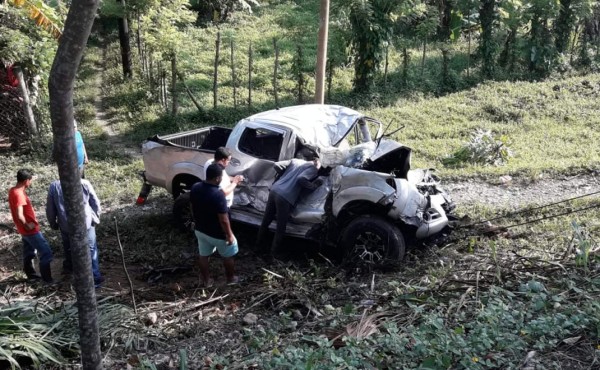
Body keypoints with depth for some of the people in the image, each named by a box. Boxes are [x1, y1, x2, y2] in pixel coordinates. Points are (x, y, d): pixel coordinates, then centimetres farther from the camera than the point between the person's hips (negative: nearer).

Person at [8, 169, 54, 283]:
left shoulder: (13, 191, 3)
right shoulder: (19, 194, -27)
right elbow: (19, 215, -34)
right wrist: (27, 226, -19)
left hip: (26, 230, 10)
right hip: (31, 230, -10)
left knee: (29, 252, 23)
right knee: (46, 253, -3)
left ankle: (31, 273, 37)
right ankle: (47, 279, 4)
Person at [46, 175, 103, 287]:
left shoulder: (54, 186, -8)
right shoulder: (85, 184, -10)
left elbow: (50, 209, 0)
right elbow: (96, 203, -2)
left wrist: (53, 224, 16)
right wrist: (96, 219, 14)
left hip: (66, 227, 2)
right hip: (86, 224, -1)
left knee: (68, 250, 25)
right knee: (91, 251, 11)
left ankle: (68, 268, 46)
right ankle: (95, 278, 13)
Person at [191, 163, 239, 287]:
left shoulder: (195, 188, -11)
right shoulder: (218, 195, -33)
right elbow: (223, 220, -26)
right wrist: (229, 235, -13)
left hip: (200, 230, 6)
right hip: (217, 234, -6)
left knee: (204, 255, 23)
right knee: (228, 256, 19)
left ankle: (206, 280, 38)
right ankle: (231, 278, 37)